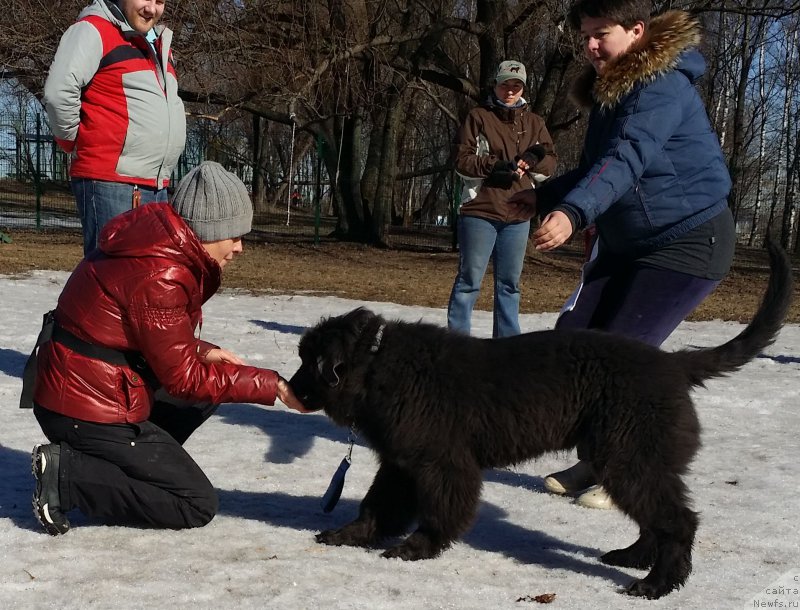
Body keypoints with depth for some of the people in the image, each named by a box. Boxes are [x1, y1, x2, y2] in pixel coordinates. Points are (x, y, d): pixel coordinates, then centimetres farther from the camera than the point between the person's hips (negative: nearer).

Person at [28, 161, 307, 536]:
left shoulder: (160, 248, 5)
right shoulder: (158, 277, -24)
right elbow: (184, 377, -17)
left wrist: (202, 352, 0)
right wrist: (271, 385, -13)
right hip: (89, 413, -10)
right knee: (198, 505, -3)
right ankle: (66, 474, -8)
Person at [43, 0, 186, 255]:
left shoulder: (160, 43, 19)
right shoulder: (93, 30, -7)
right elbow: (59, 92, -19)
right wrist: (75, 143, -6)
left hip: (157, 187, 9)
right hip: (110, 184, -9)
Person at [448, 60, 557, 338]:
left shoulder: (534, 123, 15)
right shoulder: (478, 116, 3)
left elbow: (549, 164, 11)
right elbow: (462, 159, -4)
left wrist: (534, 160, -11)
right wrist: (495, 165, -18)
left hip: (518, 215, 4)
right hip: (480, 211, -4)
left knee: (509, 283, 10)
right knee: (469, 280, -2)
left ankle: (507, 339, 17)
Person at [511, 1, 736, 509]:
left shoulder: (664, 86, -20)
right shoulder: (610, 90, 10)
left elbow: (627, 159, -37)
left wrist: (573, 212, -50)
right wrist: (545, 196, 21)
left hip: (688, 241, -9)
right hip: (627, 243, 10)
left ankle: (633, 476, 2)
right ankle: (596, 461, 17)